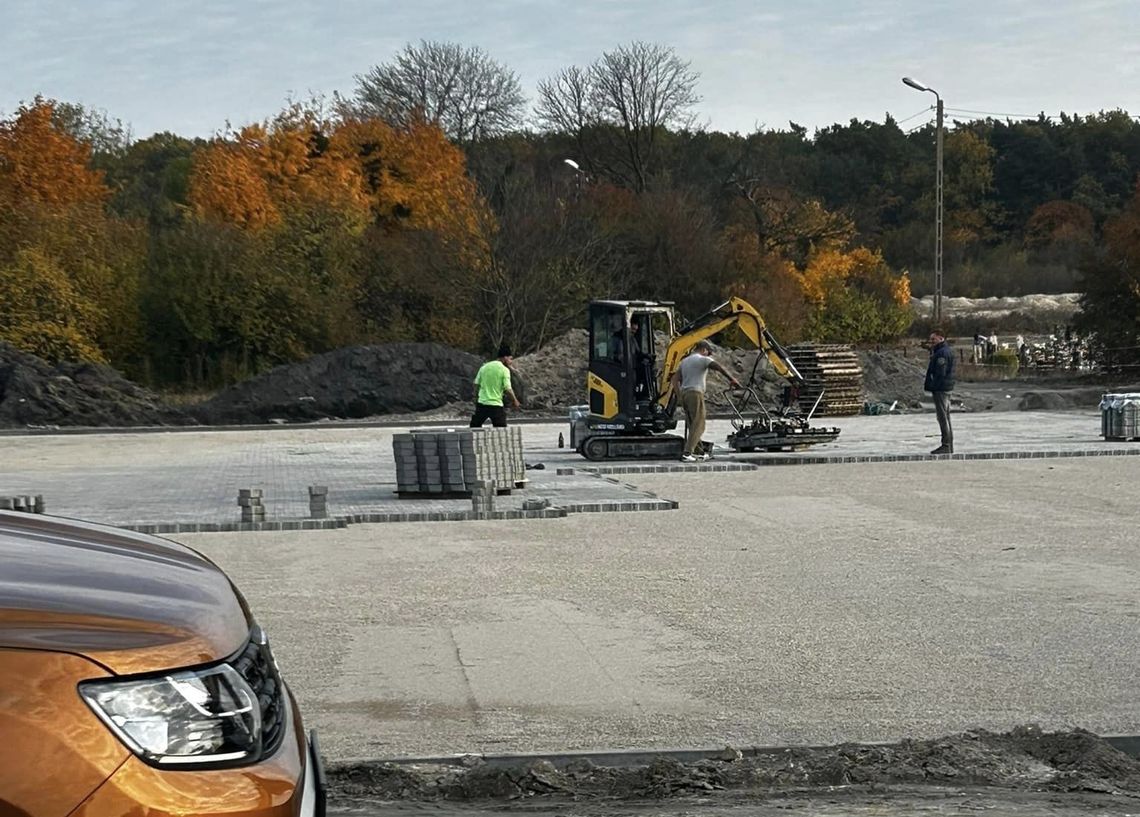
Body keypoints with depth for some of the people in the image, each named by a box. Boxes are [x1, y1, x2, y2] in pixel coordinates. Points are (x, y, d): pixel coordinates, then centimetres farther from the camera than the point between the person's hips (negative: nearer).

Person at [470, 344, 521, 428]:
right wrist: (515, 401, 2)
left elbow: (476, 384, 9)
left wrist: (476, 399, 20)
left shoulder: (484, 367, 8)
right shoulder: (504, 370, -7)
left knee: (474, 428, 14)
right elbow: (507, 389, -13)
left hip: (482, 403, 5)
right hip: (496, 405, -4)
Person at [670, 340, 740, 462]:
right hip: (695, 393, -8)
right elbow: (720, 368, -18)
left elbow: (675, 379, 19)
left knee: (692, 424, 16)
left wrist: (680, 395, 16)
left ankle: (699, 452, 22)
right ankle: (687, 453, -18)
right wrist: (732, 379, -22)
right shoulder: (703, 359, -2)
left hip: (684, 393, 8)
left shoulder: (684, 361, 21)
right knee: (698, 425, -7)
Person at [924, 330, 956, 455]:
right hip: (946, 388, 11)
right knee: (946, 417, 15)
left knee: (943, 417, -8)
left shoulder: (942, 353, -16)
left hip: (941, 388, -11)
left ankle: (946, 445, -7)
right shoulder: (948, 350, 18)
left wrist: (932, 386, -19)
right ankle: (949, 446, 20)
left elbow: (940, 373, -22)